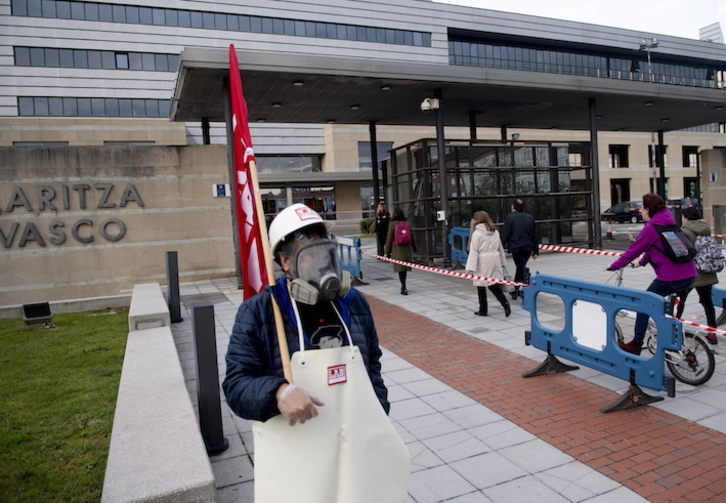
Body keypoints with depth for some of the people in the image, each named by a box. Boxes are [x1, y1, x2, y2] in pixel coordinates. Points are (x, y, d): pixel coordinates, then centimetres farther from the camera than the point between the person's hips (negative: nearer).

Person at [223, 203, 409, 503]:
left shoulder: (353, 302, 4)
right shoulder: (258, 312, -10)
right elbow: (237, 384, -12)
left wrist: (379, 420, 11)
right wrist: (279, 392, -31)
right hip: (294, 456, -3)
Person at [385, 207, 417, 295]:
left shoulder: (392, 224, -7)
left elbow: (389, 238, -5)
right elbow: (412, 236, 10)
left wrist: (387, 252, 1)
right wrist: (414, 248, 23)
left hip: (397, 249, -4)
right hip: (407, 249, 4)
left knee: (400, 269, -1)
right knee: (405, 268, 15)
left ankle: (404, 288, -6)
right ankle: (403, 286, 28)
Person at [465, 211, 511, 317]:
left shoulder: (477, 233, -9)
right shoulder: (495, 232, 10)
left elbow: (474, 251, -13)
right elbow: (500, 247, 16)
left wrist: (470, 267, -14)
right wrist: (502, 261, 26)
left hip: (483, 261, -6)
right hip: (495, 259, 6)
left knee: (481, 285, 7)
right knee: (493, 284, 10)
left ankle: (483, 310, 16)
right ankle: (505, 303, -10)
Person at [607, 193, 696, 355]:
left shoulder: (651, 227, -11)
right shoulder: (669, 223, 17)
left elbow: (634, 249, -7)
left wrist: (615, 265, 3)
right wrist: (641, 262, 34)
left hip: (671, 278, -9)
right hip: (689, 275, 9)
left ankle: (636, 345, 10)